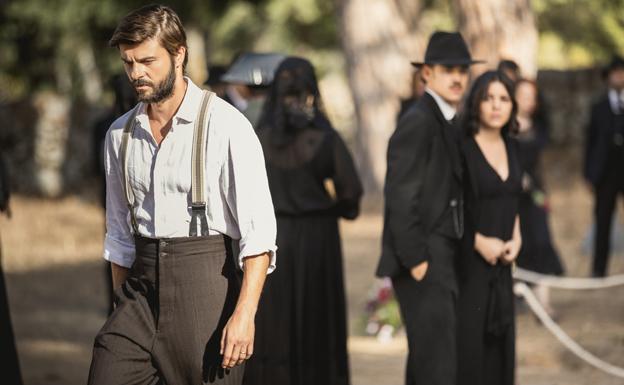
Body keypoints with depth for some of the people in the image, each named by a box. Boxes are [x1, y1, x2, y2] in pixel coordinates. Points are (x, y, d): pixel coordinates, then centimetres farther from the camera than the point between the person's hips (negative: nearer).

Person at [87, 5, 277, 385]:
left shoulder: (226, 126, -8)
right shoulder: (121, 135, 10)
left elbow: (259, 231, -13)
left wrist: (244, 314, -21)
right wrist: (123, 306, 18)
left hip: (206, 278, -5)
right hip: (142, 287, 5)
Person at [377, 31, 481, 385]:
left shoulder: (450, 124, 16)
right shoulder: (417, 123, -12)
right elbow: (401, 197, -17)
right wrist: (416, 260, -19)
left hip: (443, 259, 9)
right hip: (424, 261, -9)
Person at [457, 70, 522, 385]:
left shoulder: (510, 148, 9)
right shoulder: (460, 149, -11)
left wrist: (516, 239, 2)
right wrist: (479, 241, -15)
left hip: (500, 263, 6)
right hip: (467, 261, -6)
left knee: (498, 341, 7)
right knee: (467, 341, -7)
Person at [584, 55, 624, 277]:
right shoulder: (599, 108, 11)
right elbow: (590, 141, 10)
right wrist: (589, 174, 3)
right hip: (605, 173, 1)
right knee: (603, 223, 3)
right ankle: (599, 269, 7)